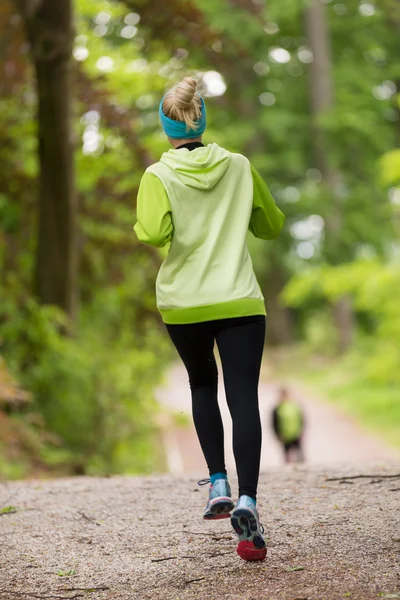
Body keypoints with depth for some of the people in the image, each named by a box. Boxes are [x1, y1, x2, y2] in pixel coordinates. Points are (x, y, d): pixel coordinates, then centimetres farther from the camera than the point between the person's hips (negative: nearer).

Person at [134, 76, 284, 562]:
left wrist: (141, 229, 1)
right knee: (244, 398, -5)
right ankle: (247, 500, -22)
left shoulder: (159, 175, -6)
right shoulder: (239, 167, 3)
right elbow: (271, 226, 14)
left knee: (202, 385, 23)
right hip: (240, 302, 0)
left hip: (184, 304, 0)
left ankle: (218, 484, 15)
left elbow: (153, 234, -20)